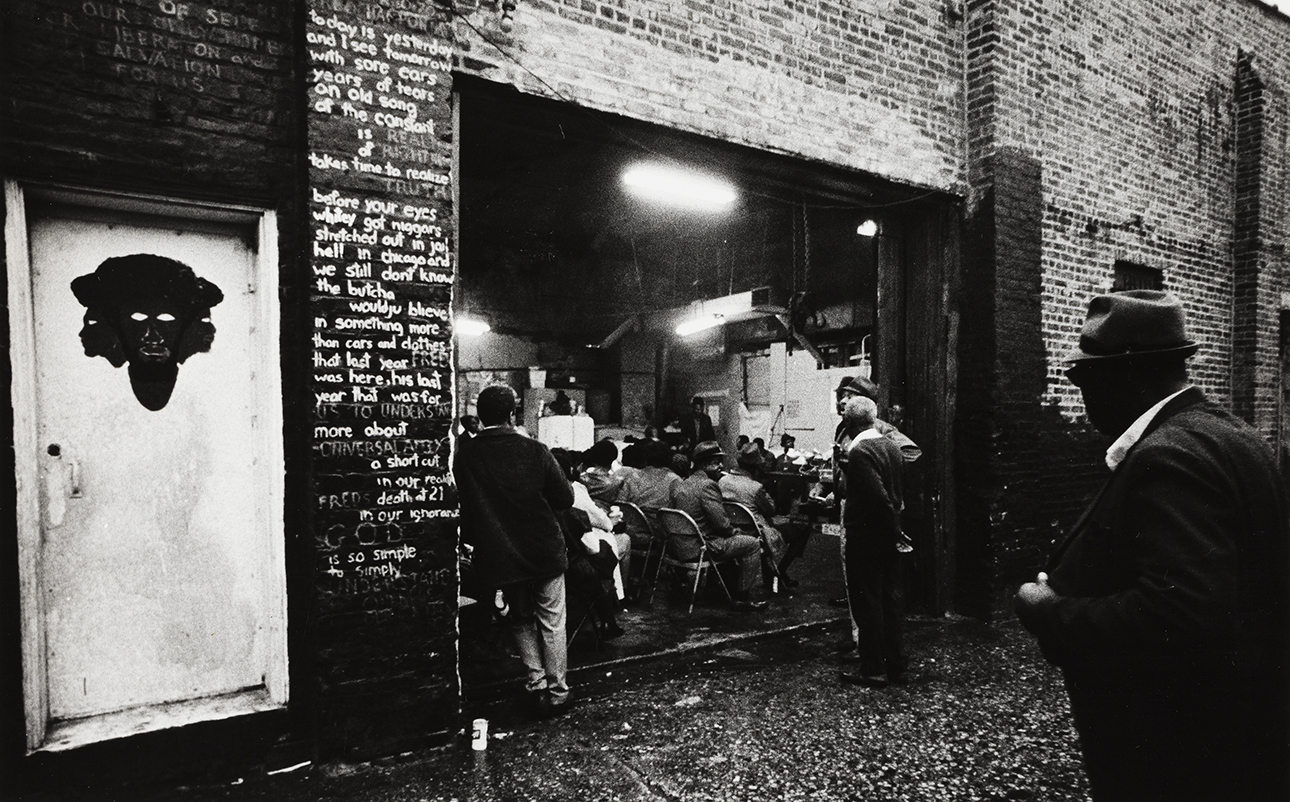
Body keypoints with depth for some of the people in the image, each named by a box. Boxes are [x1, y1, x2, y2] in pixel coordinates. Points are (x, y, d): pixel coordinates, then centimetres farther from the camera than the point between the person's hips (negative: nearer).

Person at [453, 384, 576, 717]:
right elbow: (565, 498, -8)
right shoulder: (535, 451, -15)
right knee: (552, 621, 14)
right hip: (544, 550, -1)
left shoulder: (464, 456, -11)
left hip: (499, 555, 2)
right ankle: (557, 692, 21)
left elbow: (463, 506, -1)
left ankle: (536, 683, 21)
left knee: (521, 618, 22)